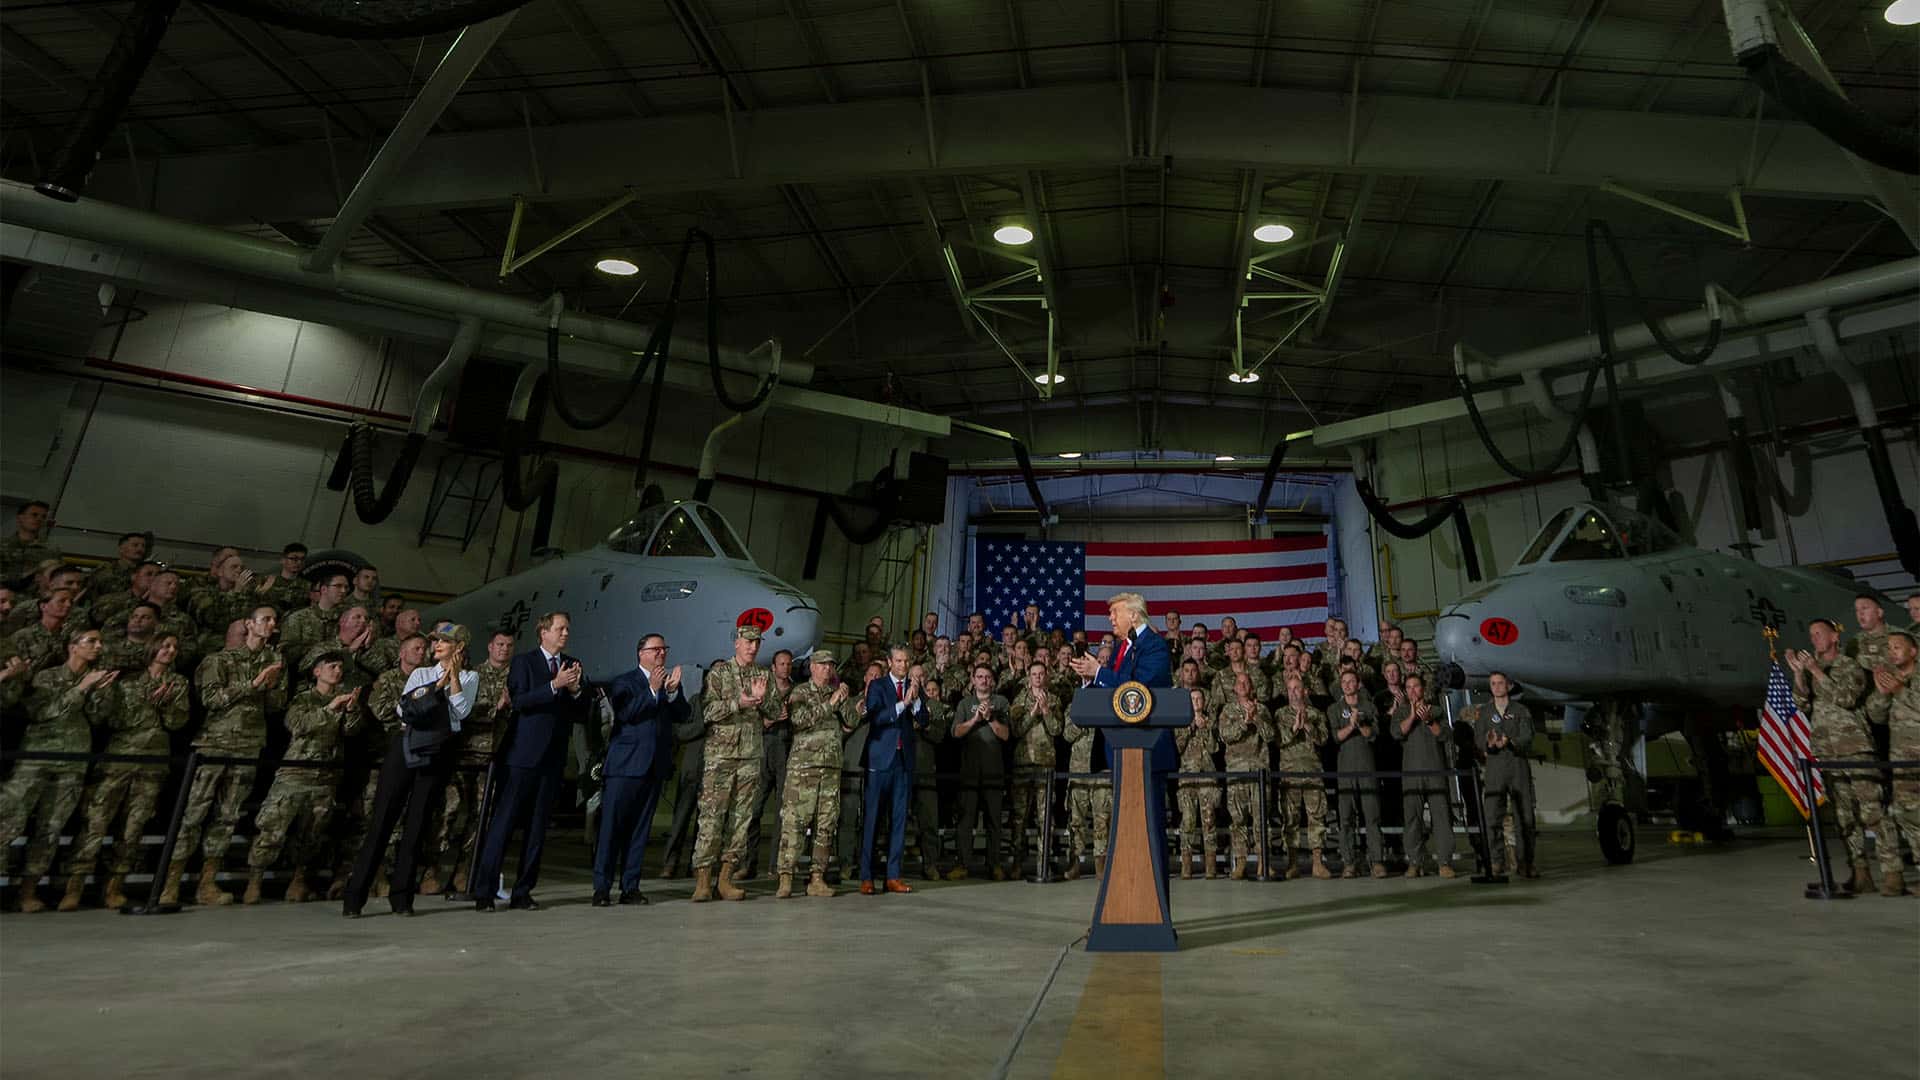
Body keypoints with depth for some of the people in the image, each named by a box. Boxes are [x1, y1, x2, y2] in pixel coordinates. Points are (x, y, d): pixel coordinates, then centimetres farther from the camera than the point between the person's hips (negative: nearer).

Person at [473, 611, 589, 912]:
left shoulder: (574, 666, 12)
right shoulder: (524, 661, 1)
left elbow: (583, 713, 8)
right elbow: (519, 701, -13)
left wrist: (576, 690, -10)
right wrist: (554, 685, -20)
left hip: (553, 756, 4)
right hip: (524, 754, -4)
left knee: (537, 827, 7)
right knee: (503, 822, -3)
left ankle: (522, 892, 15)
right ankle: (483, 892, 4)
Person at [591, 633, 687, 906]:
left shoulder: (670, 682, 15)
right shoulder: (623, 682, 2)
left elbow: (683, 715, 1)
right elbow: (624, 713, -15)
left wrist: (673, 691, -15)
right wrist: (652, 690, -21)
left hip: (654, 767, 5)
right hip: (625, 765, -4)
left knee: (640, 828, 8)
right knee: (612, 825, -4)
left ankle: (630, 887, 14)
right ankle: (602, 887, 2)